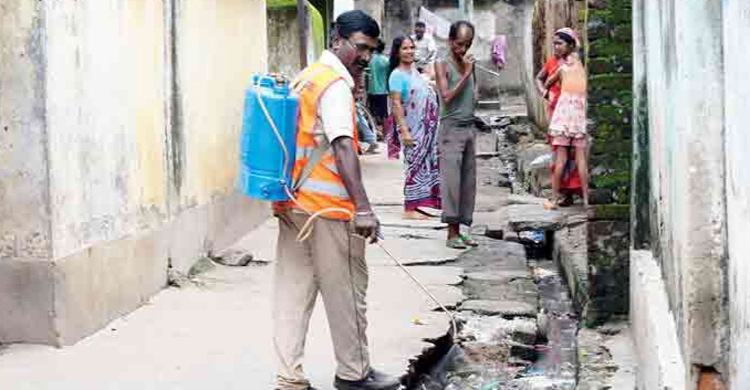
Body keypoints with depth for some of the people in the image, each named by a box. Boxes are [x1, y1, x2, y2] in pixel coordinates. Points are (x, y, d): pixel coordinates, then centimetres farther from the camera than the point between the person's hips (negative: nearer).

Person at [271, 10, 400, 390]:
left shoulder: (304, 78, 16)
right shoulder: (336, 82, -13)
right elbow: (342, 147, -24)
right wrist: (362, 207, -31)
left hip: (292, 203, 9)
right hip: (327, 207, -9)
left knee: (292, 292, 6)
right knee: (346, 293, 5)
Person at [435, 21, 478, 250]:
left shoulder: (468, 63, 14)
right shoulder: (443, 65, -5)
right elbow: (447, 97, -16)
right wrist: (466, 74, -14)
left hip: (469, 127, 7)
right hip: (451, 128, -7)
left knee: (468, 181, 5)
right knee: (451, 179, -8)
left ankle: (460, 229, 9)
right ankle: (451, 233, -8)